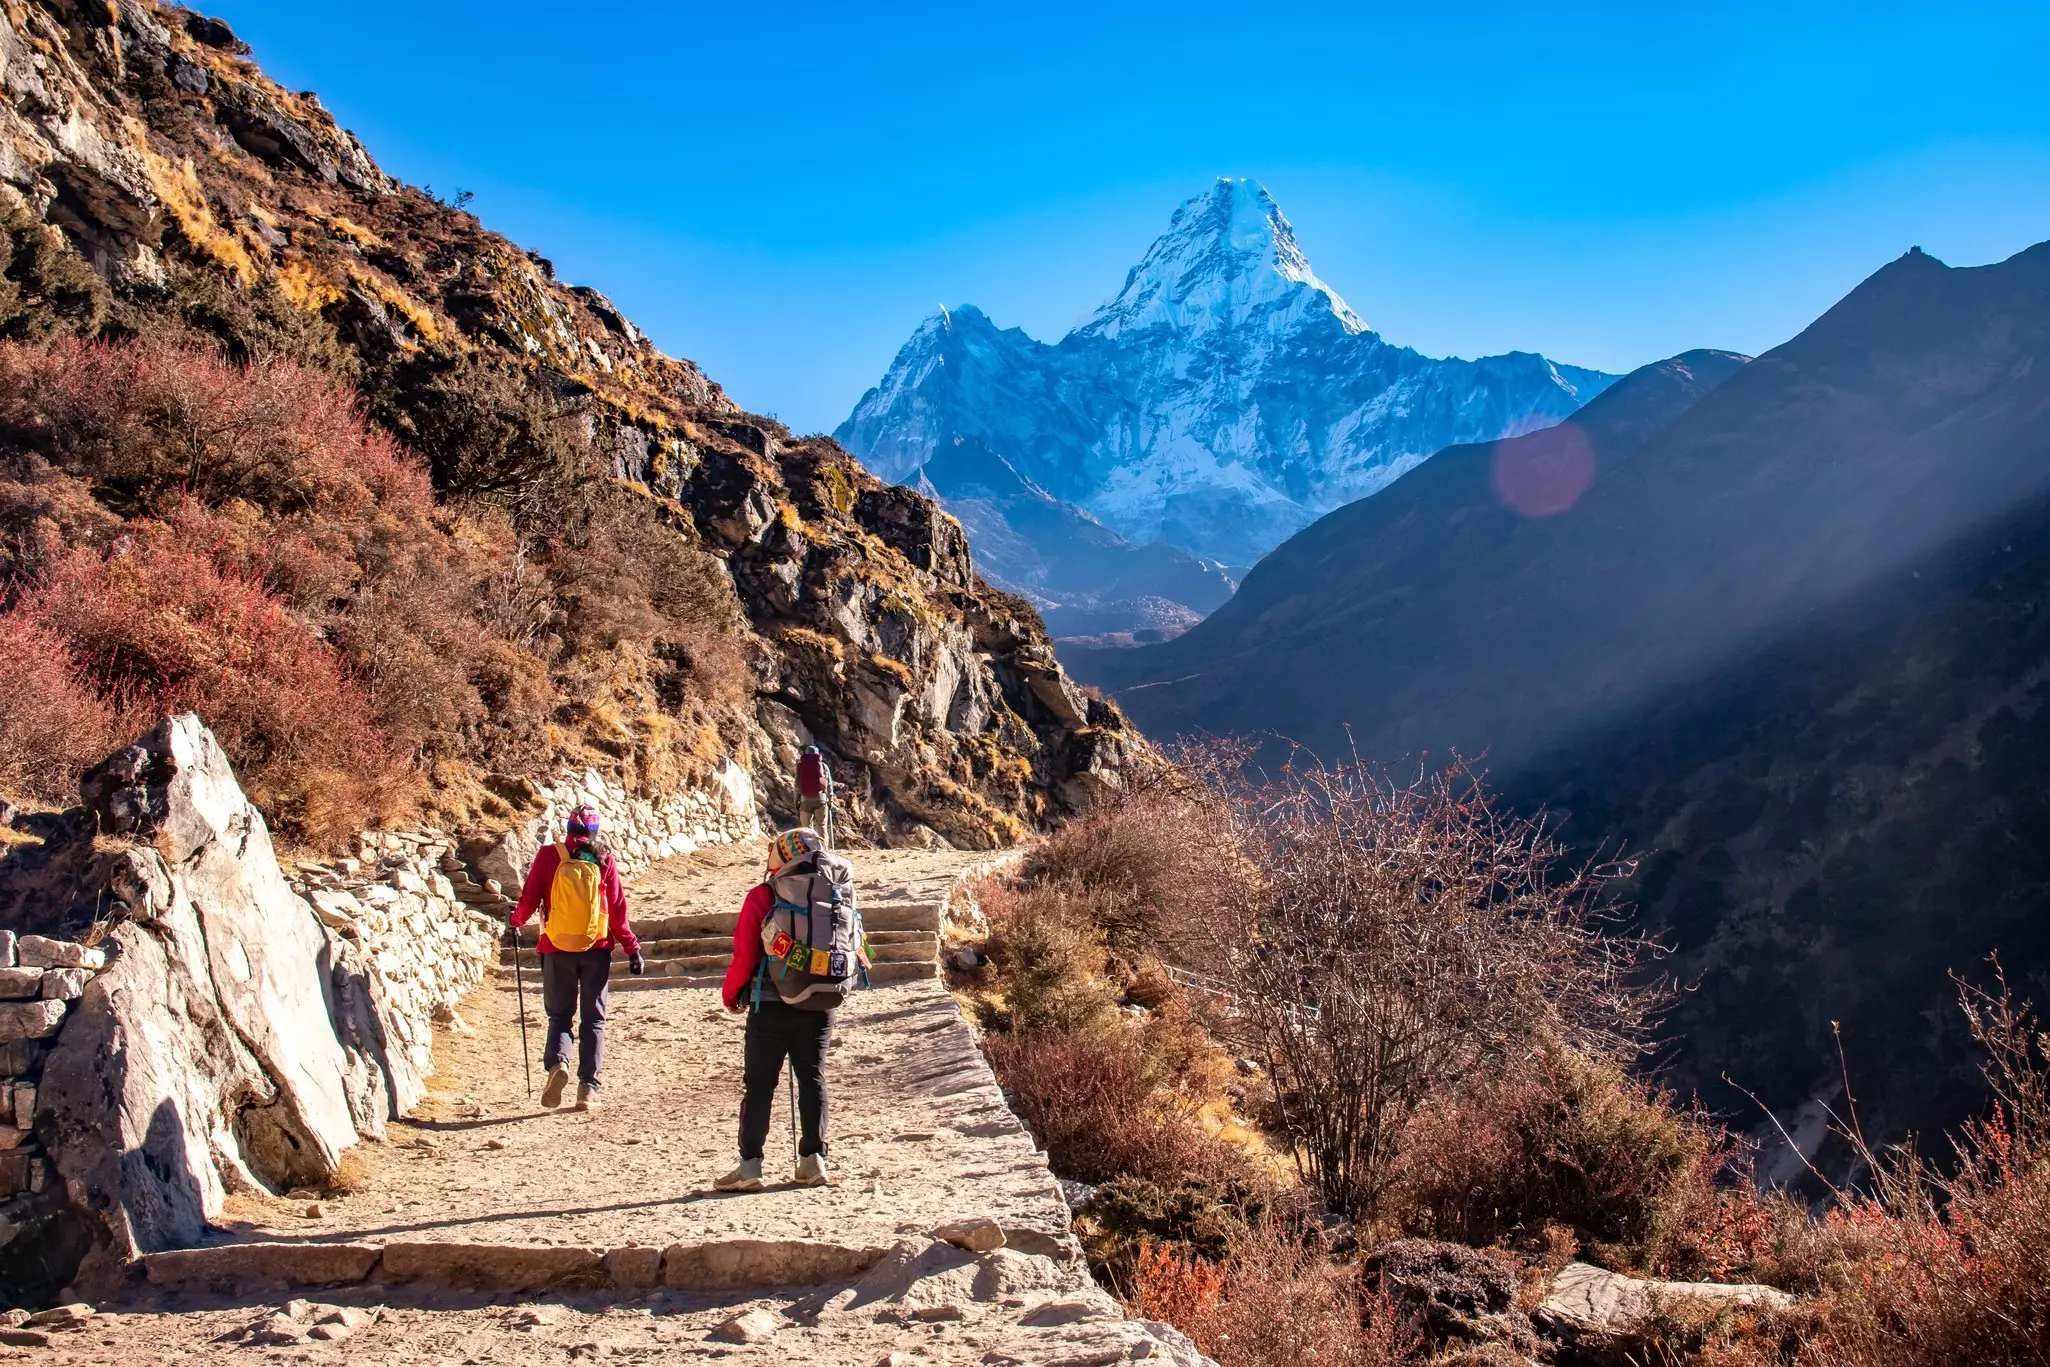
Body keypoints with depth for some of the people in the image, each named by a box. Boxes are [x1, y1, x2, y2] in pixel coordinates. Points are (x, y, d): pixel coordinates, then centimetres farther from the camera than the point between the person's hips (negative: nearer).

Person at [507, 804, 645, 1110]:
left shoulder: (549, 855, -1)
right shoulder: (603, 860, -1)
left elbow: (529, 897, 1)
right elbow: (617, 910, -2)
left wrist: (515, 924, 21)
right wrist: (632, 950, 4)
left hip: (557, 948, 0)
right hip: (596, 948, 0)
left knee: (559, 1014, 13)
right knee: (593, 1019, 10)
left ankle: (557, 1063, -14)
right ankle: (588, 1087, 3)